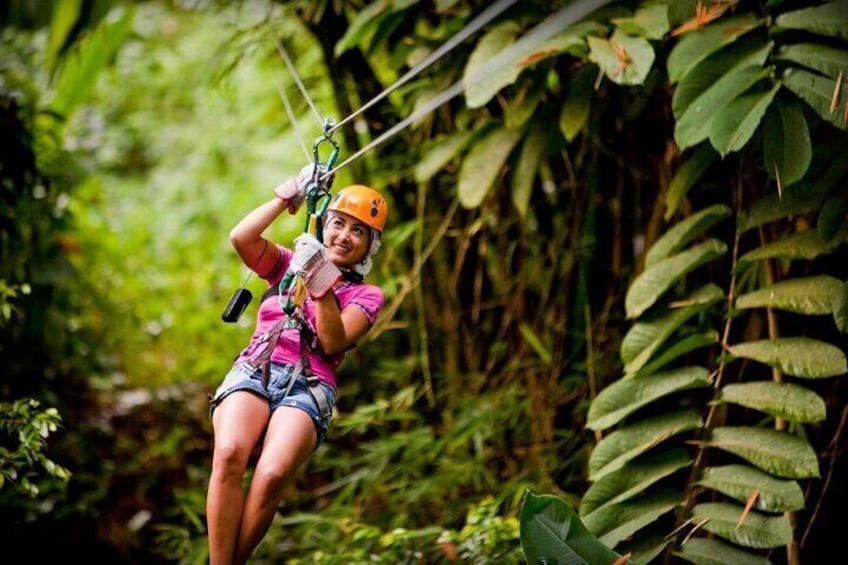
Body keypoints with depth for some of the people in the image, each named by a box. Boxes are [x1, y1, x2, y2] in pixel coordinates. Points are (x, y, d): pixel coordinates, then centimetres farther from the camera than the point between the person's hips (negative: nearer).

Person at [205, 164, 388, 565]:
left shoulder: (366, 295, 18)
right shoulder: (288, 265, 25)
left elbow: (333, 343, 0)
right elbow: (240, 237, 6)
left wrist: (322, 286, -10)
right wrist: (289, 194, 11)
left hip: (308, 386, -2)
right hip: (253, 371, 2)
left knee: (272, 475, -34)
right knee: (229, 455, -33)